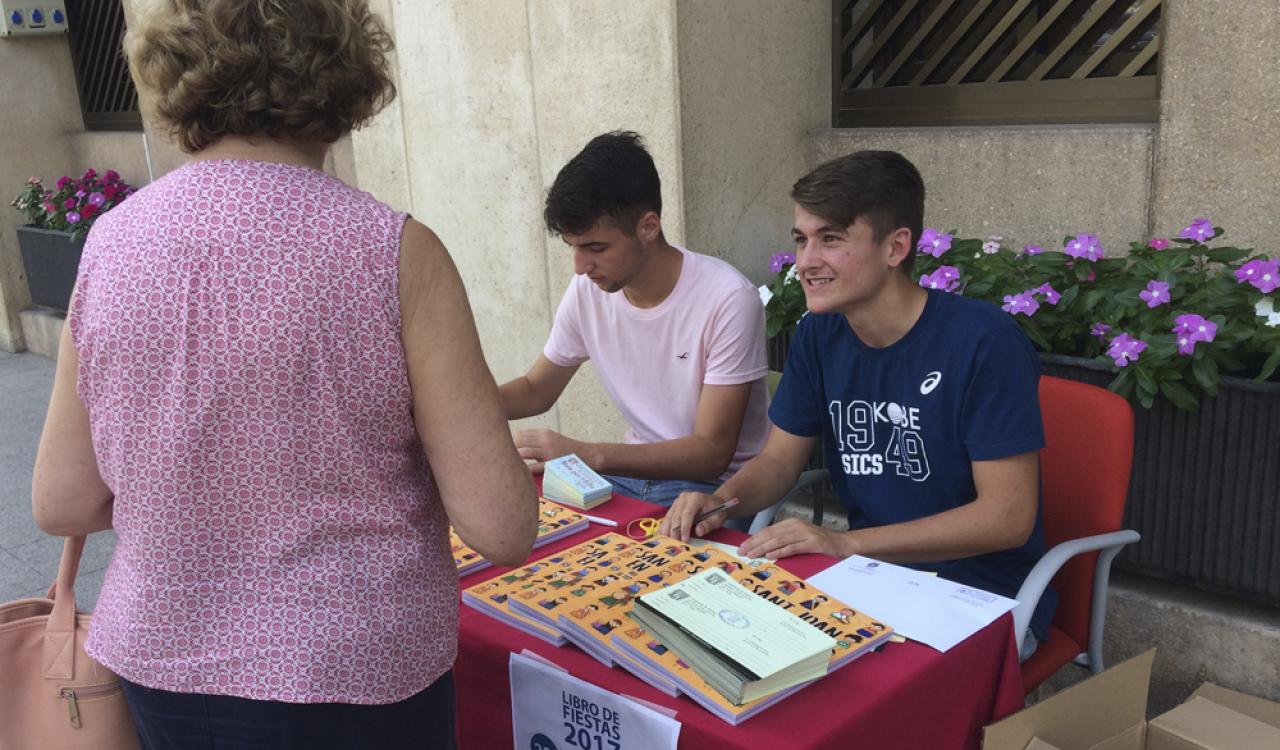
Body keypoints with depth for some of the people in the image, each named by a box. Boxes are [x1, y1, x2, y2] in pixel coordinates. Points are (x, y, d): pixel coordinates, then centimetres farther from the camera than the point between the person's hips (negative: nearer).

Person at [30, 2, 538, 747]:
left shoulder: (110, 244, -7)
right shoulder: (392, 251, -19)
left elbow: (63, 504, 1)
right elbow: (502, 529, -18)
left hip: (160, 668, 4)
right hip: (353, 682, -3)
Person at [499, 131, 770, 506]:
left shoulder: (727, 299, -22)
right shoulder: (587, 290, -4)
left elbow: (712, 452, -21)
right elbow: (535, 391, 12)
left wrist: (586, 454, -32)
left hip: (716, 484, -5)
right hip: (635, 471, 5)